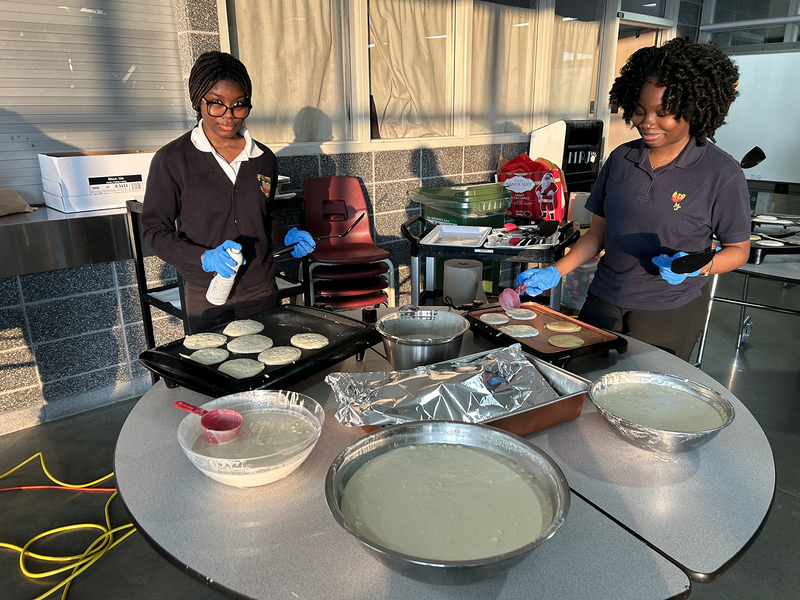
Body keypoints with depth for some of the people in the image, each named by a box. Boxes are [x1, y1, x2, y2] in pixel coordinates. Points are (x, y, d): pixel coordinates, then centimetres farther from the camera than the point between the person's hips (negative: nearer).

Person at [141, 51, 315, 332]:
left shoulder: (264, 158, 6)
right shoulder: (172, 159, -6)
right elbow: (154, 230, -5)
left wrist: (287, 236, -2)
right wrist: (205, 257, -20)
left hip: (263, 291, 4)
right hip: (207, 297, -3)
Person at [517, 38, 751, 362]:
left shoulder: (721, 174, -9)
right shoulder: (621, 159, 3)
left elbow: (738, 249, -1)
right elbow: (598, 232, 7)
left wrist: (696, 266, -22)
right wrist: (555, 272, -6)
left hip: (670, 311, -3)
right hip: (603, 302, 4)